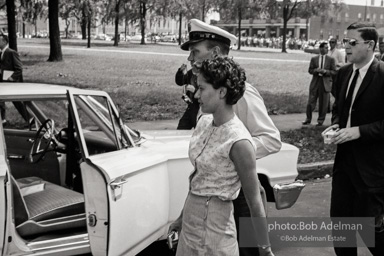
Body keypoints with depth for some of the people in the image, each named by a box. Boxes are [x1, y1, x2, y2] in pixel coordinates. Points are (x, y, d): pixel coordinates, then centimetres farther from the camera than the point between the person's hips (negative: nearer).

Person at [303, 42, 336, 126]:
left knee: (323, 103, 4)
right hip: (315, 82, 1)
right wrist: (316, 70, -13)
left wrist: (325, 71, -15)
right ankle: (308, 119, 14)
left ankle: (320, 120, 16)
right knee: (311, 102, 1)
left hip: (325, 83, -1)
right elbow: (310, 70, 8)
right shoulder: (314, 59, 7)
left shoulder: (331, 59, 3)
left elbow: (334, 72, 0)